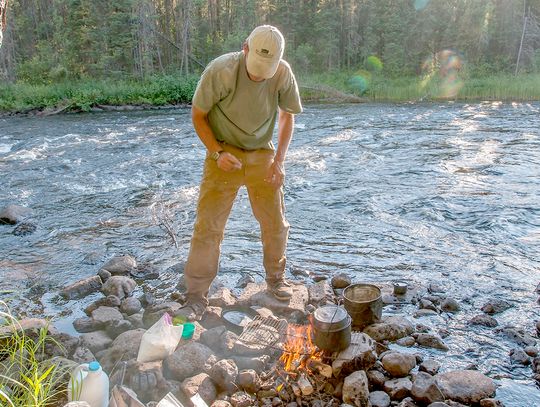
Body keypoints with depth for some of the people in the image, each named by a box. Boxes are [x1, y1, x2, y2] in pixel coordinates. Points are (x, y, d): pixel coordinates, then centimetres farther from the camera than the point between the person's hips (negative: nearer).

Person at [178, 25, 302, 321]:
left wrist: (279, 160, -7)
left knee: (275, 223, 8)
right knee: (208, 224, -7)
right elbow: (198, 115, -9)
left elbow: (287, 115, 2)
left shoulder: (283, 73, -13)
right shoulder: (220, 71, -22)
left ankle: (275, 278, 32)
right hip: (225, 154, -2)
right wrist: (217, 153, -21)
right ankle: (196, 296, 5)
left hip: (262, 155, 3)